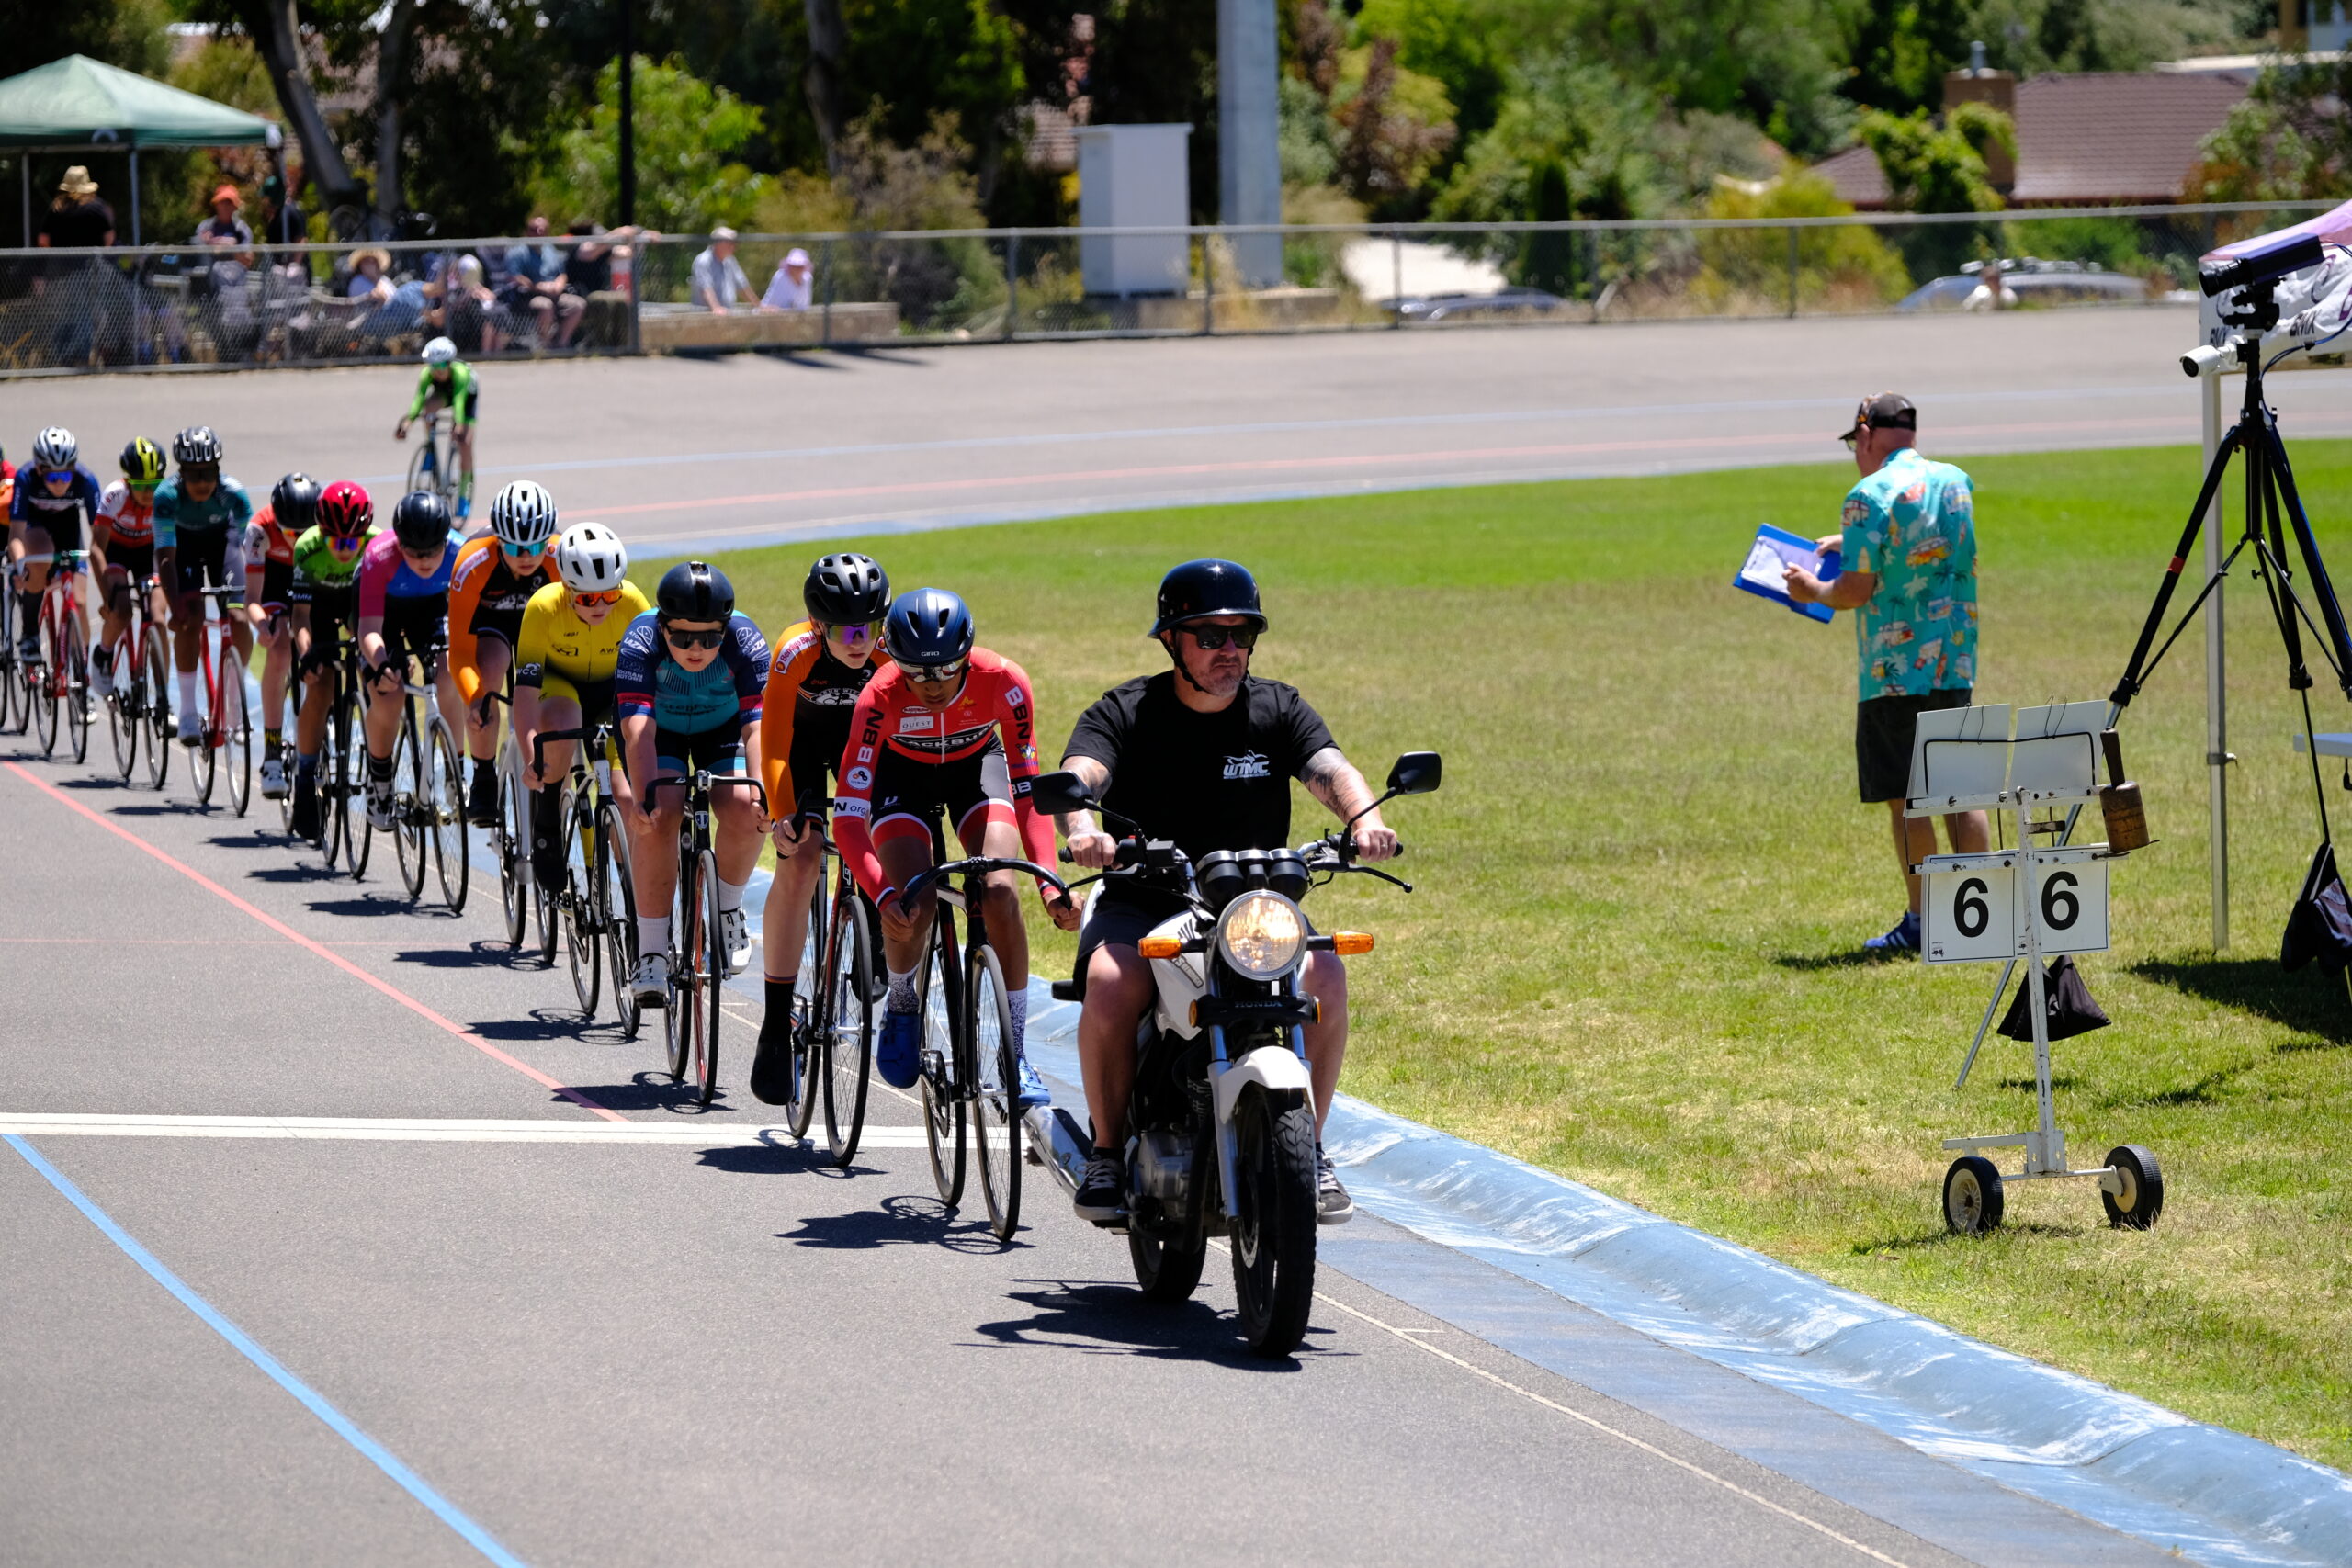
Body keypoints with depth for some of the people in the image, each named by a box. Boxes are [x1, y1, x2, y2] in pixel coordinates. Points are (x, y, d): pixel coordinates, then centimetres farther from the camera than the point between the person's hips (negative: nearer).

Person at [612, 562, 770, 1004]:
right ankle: (651, 951, -18)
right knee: (657, 820, -26)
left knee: (745, 814, -24)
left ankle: (728, 909, 5)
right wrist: (644, 797, -57)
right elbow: (637, 730, -42)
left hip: (722, 726, 1)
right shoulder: (641, 643, -33)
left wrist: (761, 795, -53)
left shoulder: (745, 642, -30)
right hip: (659, 727, -1)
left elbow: (757, 725, -37)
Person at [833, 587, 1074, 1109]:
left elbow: (1027, 790, -23)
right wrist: (883, 896, -50)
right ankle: (901, 1006, 8)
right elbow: (848, 816, -36)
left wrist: (1049, 881, -35)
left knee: (1001, 894, -22)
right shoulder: (881, 697, -35)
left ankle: (1017, 1052, -10)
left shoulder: (1004, 683, -32)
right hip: (903, 773, -1)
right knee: (913, 905, -24)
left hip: (976, 766, 1)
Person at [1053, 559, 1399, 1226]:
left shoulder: (1277, 710, 5)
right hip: (1141, 904, -2)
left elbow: (1329, 769, -13)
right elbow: (1078, 773, -20)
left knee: (1324, 975, -26)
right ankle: (1109, 1151, -14)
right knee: (1111, 984, -33)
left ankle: (1306, 1147, -10)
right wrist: (1083, 830, -45)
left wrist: (1364, 820, -37)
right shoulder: (1124, 713, -1)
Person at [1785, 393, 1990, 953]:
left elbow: (1856, 590, -14)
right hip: (1955, 664, 6)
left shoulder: (1871, 496, -12)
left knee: (1906, 800, 0)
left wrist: (1813, 590, 6)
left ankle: (1921, 921, 1)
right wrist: (1851, 541, 31)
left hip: (1895, 670, -6)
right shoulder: (1956, 482, 9)